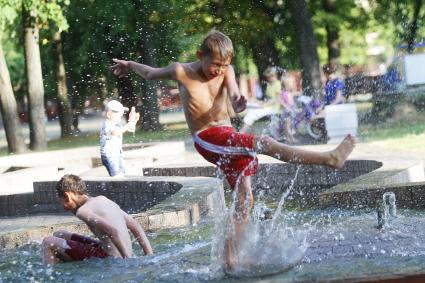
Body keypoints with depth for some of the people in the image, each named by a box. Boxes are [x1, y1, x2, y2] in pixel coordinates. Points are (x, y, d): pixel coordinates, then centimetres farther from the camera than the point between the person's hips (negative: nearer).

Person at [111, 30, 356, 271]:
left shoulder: (226, 71, 1)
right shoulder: (181, 72, -6)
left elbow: (233, 92, -19)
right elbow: (151, 74, 13)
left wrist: (238, 102, -42)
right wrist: (129, 65, 28)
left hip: (229, 137, 5)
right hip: (207, 140, -5)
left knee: (244, 199, -2)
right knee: (265, 143, -24)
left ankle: (231, 255, 2)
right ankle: (329, 158, -28)